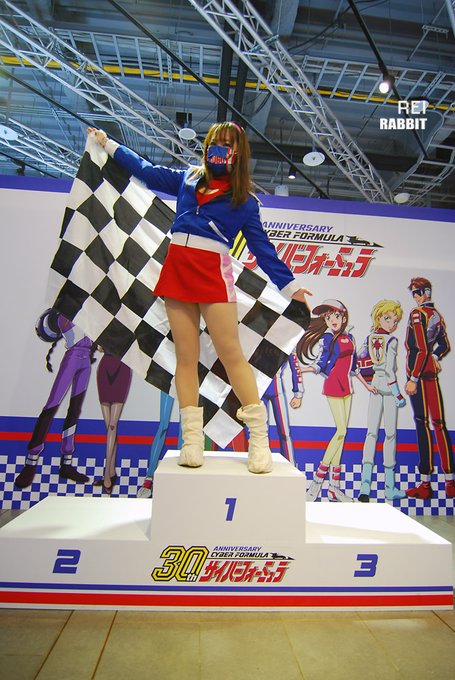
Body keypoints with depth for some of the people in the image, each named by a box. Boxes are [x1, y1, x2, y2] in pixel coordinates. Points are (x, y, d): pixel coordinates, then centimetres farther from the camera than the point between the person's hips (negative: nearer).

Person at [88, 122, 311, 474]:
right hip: (177, 268, 4)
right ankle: (192, 439, 3)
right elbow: (147, 170, 33)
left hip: (213, 272, -3)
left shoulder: (245, 201, 12)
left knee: (231, 355, -10)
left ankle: (260, 438, -1)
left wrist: (290, 284, 4)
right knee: (186, 356, -1)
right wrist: (107, 143, 41)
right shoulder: (187, 178, 21)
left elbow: (262, 247, 10)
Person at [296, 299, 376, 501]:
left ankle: (334, 486, 11)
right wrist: (300, 370, -25)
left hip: (346, 386, 6)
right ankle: (318, 478, -1)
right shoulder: (327, 338, -5)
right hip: (333, 386, -6)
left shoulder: (349, 337, 12)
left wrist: (366, 384, 25)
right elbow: (321, 365, -9)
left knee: (341, 432, 5)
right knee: (341, 431, -12)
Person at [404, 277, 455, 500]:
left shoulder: (417, 314, -10)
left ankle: (425, 484, 2)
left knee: (422, 423, -5)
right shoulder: (437, 314, 15)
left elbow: (422, 349, -17)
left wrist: (413, 379, -17)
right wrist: (435, 358, 13)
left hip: (419, 373, -8)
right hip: (432, 372, 8)